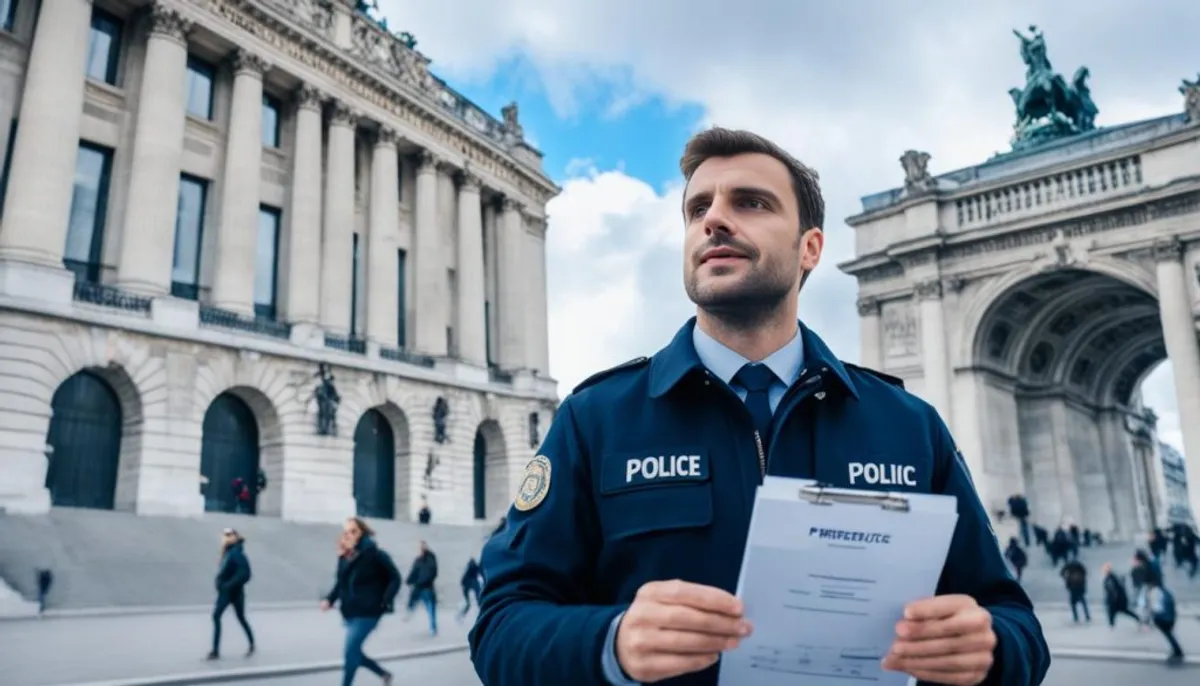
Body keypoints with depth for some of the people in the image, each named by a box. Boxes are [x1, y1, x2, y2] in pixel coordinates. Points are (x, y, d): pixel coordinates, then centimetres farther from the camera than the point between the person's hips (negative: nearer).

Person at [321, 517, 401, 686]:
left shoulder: (375, 554, -13)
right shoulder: (344, 556, 6)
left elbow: (395, 578, -9)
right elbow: (341, 582, 15)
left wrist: (385, 602, -19)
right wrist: (330, 599, -1)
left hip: (367, 613, -7)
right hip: (349, 613, 7)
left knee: (351, 652, -9)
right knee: (354, 652, 13)